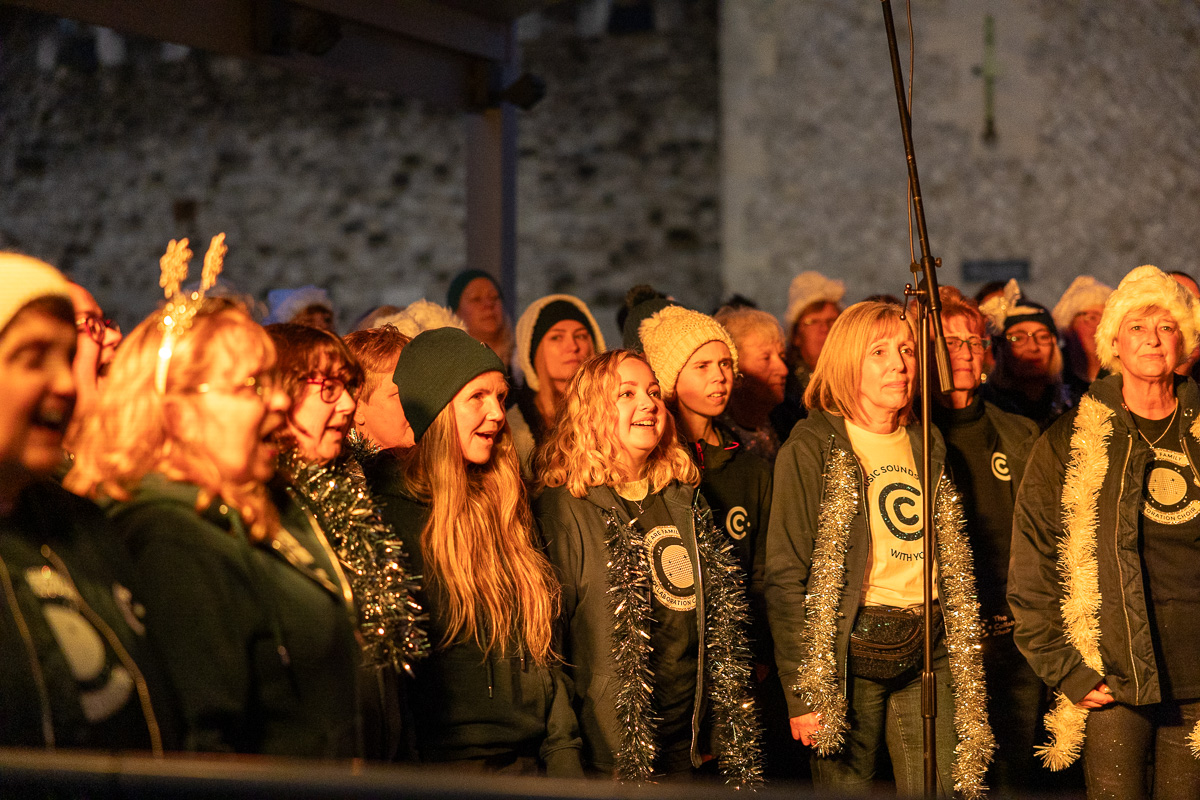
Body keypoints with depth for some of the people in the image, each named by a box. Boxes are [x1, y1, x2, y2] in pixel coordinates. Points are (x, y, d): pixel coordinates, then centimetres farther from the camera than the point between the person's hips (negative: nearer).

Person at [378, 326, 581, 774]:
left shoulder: (506, 515, 12)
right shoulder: (386, 514, -9)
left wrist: (564, 758, 9)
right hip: (444, 766, -6)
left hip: (526, 759, 6)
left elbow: (543, 653, 14)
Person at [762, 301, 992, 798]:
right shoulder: (813, 449, -4)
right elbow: (785, 576, -8)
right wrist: (803, 691, -13)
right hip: (850, 652, -5)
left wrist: (968, 672, 13)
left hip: (927, 650, 5)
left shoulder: (927, 444, 14)